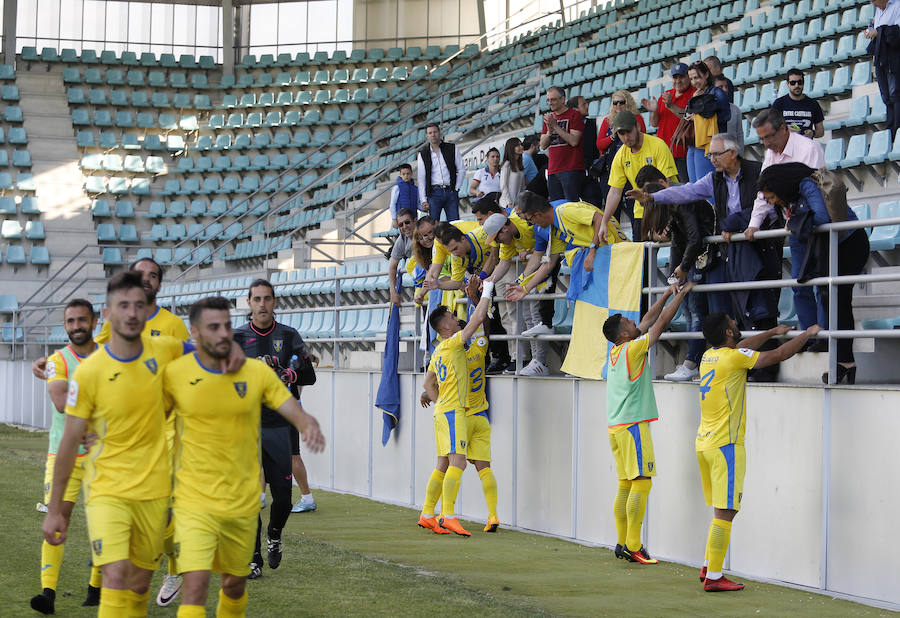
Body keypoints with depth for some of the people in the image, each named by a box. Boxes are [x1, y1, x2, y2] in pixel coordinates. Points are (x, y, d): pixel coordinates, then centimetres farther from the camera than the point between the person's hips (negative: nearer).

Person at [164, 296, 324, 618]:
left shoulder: (257, 372, -2)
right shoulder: (173, 374, -7)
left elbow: (296, 412, -3)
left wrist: (310, 426, -27)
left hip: (243, 502, 3)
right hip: (195, 501, -3)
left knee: (235, 584, 17)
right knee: (195, 584, -18)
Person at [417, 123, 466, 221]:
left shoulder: (452, 149, 8)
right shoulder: (423, 154, 7)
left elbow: (461, 170, 10)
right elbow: (421, 179, 4)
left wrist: (456, 188, 0)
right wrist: (423, 200, -4)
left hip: (451, 192, 1)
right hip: (434, 192, 0)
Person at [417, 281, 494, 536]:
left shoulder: (438, 352, 17)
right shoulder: (451, 343, -9)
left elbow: (428, 383, 26)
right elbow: (478, 318, -12)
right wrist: (487, 291, -1)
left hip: (443, 410, 10)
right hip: (452, 411, -10)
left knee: (443, 465, 11)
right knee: (457, 462, -16)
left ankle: (427, 515, 14)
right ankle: (448, 516, -24)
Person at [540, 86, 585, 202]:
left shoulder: (574, 115, -2)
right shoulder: (549, 117, 18)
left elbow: (574, 141, -13)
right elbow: (543, 146, 15)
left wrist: (555, 126, -12)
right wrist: (549, 131, -4)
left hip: (571, 170, -7)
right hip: (553, 170, 7)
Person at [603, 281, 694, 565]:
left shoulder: (616, 350, 12)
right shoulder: (633, 349, -10)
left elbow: (647, 322, 21)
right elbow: (661, 322, -6)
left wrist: (666, 295, 21)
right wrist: (681, 294, 5)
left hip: (616, 425, 9)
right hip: (633, 425, -9)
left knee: (626, 484, 10)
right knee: (641, 483, -9)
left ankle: (622, 543, 10)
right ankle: (633, 547, -12)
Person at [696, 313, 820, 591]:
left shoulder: (709, 356, 11)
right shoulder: (733, 358, -12)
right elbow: (780, 355, -9)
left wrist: (773, 332, 38)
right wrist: (807, 334, 6)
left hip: (704, 443, 9)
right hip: (725, 446, -9)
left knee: (722, 510, 18)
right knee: (724, 513, -6)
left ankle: (708, 566, 21)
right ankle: (713, 577, -6)